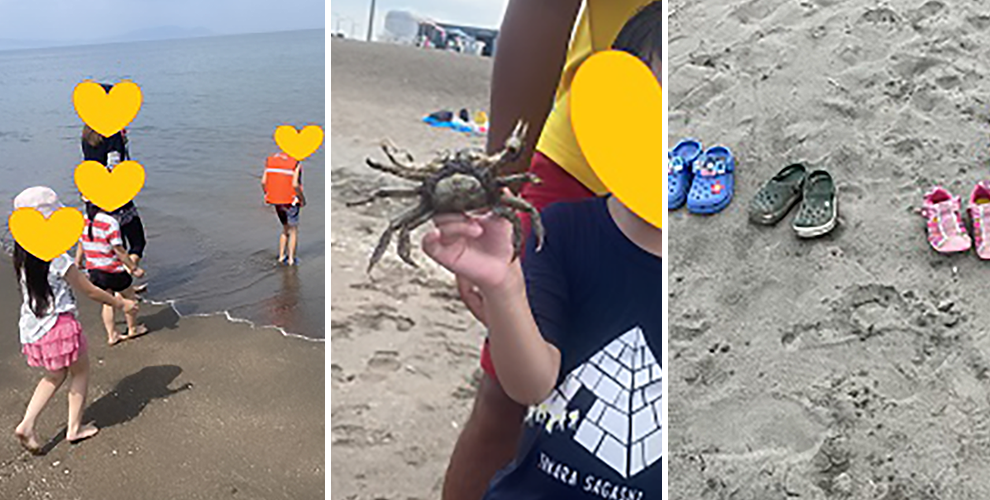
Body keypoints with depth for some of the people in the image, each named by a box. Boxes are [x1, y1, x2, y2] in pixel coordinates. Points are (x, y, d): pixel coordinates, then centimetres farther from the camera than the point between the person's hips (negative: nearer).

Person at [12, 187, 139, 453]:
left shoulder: (22, 256, 2)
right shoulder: (57, 259, -20)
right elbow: (89, 291, -12)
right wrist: (121, 304, 1)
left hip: (31, 328, 7)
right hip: (59, 326, -7)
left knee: (55, 375, 26)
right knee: (80, 371, 16)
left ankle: (26, 425, 14)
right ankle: (74, 428, 23)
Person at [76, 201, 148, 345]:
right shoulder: (109, 223, -23)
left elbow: (81, 244, 11)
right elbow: (119, 250, -21)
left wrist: (78, 261, 28)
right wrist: (134, 268, -13)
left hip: (94, 270, 6)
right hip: (113, 271, -6)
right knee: (130, 298, 16)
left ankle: (112, 335, 23)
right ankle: (133, 329, 31)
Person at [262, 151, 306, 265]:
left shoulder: (270, 160, 3)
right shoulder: (296, 164, -13)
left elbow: (263, 182, 0)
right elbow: (295, 184, -21)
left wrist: (268, 196, 13)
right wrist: (303, 199, -7)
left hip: (276, 201, 5)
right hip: (291, 202, -5)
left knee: (286, 229, 23)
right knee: (293, 231, 12)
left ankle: (281, 256, 23)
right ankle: (291, 259, 13)